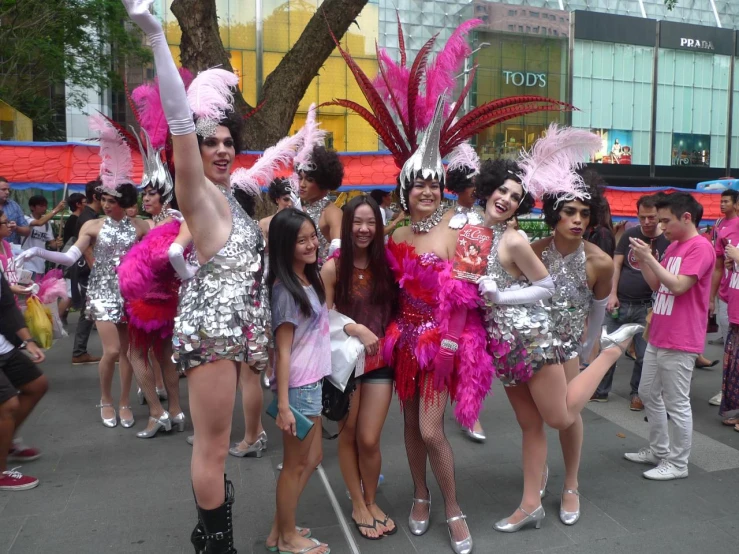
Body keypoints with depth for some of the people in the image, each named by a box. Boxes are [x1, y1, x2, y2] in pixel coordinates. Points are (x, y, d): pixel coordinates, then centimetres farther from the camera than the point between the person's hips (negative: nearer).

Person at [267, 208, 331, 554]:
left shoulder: (309, 281, 7)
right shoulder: (285, 291, -19)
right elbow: (283, 350, -19)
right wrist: (283, 404, -19)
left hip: (311, 383, 9)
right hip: (297, 388, -9)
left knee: (312, 459, 19)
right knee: (296, 464, 8)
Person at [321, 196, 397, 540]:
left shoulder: (385, 264, 1)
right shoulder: (333, 268, -8)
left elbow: (394, 310, 9)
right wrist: (357, 329, -22)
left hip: (379, 360, 2)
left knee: (369, 439, 2)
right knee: (348, 435, 11)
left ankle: (372, 502, 27)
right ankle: (358, 506, 30)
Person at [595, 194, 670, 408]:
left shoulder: (667, 241, -5)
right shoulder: (629, 234, 3)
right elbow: (616, 265, 5)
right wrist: (612, 294, -4)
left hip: (645, 307, -2)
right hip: (619, 303, 2)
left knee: (644, 355, 6)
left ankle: (637, 393, 25)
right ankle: (601, 390, 22)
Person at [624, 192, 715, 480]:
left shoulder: (701, 247, -14)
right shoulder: (673, 246, 13)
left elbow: (678, 286, -23)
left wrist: (650, 257, -20)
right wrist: (642, 261, 3)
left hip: (680, 342, -9)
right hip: (658, 336, 9)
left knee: (677, 404, 0)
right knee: (648, 394, 17)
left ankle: (678, 463, 13)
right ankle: (658, 451, 30)